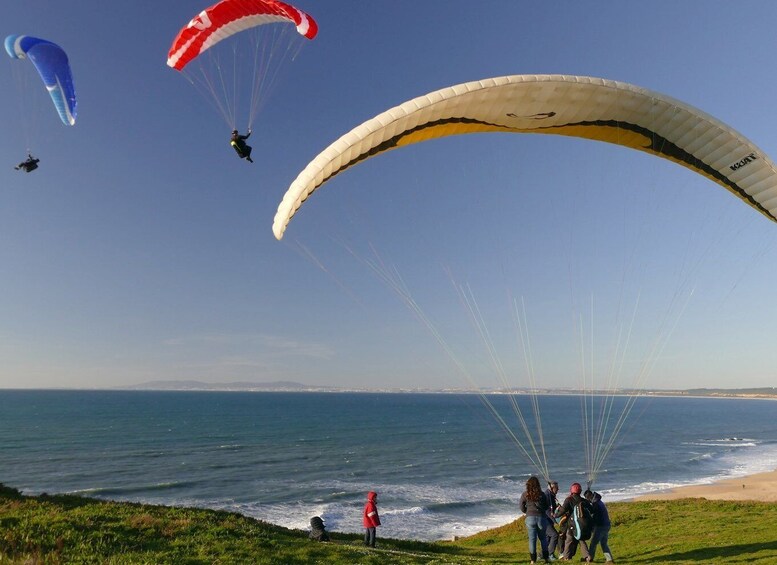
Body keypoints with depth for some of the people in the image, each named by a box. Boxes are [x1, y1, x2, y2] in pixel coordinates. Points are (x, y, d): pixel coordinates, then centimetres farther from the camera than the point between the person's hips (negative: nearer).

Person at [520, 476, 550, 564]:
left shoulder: (525, 494, -4)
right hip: (541, 517, 1)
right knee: (543, 538, 17)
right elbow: (546, 507, 7)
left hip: (530, 518, -1)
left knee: (532, 539, 5)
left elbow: (522, 507, 1)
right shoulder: (542, 494, -3)